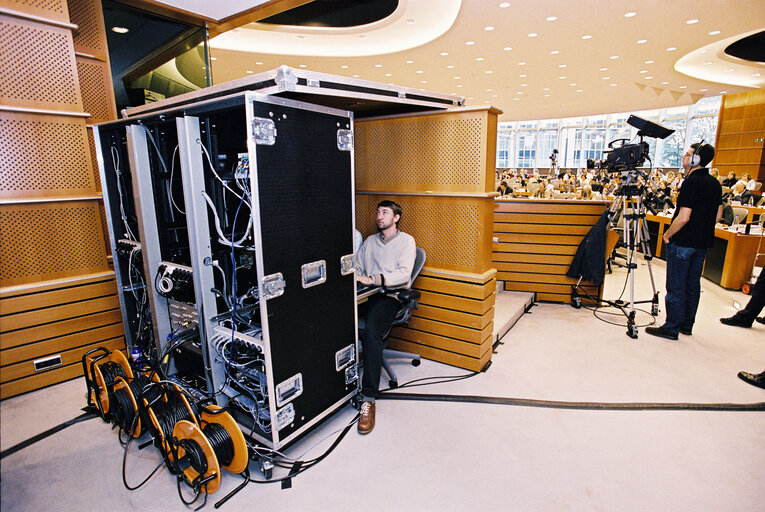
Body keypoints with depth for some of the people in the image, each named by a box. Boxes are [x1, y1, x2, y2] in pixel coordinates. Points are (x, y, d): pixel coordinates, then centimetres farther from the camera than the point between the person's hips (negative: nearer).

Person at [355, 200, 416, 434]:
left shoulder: (406, 240, 7)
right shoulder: (370, 241, 24)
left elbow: (404, 273, -8)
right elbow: (358, 268, 21)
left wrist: (372, 279, -18)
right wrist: (354, 277, -3)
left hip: (390, 295, -5)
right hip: (366, 294, 5)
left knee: (371, 332, -34)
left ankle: (369, 399, -29)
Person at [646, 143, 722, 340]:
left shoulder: (691, 182, -17)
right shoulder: (716, 183, 10)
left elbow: (683, 217, -21)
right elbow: (718, 216, 15)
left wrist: (667, 234, -8)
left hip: (683, 242, -9)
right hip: (703, 242, 9)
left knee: (676, 287, -2)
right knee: (693, 284, 15)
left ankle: (672, 328, 4)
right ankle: (687, 324, 25)